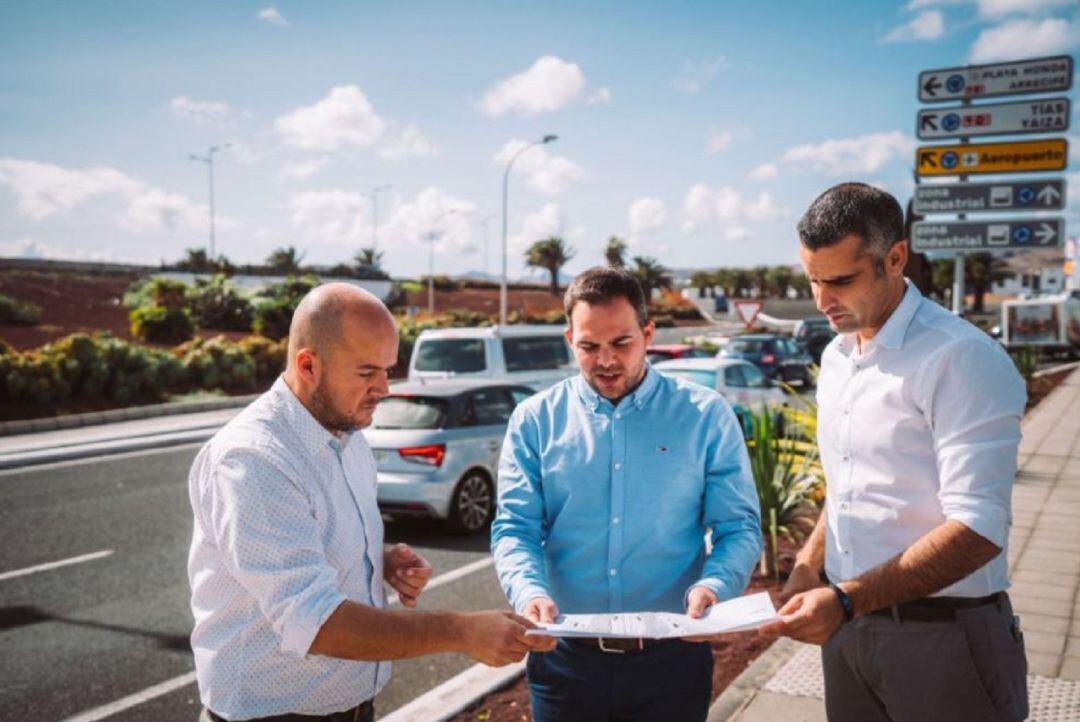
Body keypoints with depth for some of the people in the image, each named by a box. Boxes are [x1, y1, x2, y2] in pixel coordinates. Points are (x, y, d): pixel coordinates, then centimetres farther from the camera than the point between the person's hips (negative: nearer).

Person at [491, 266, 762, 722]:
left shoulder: (706, 416, -1)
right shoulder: (535, 420, 1)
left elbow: (740, 528, -2)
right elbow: (515, 528, -4)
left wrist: (714, 586, -22)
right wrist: (529, 592, -24)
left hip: (673, 656, 0)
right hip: (565, 658, 1)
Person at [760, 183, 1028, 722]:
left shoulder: (962, 359, -17)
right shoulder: (836, 358, 7)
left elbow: (976, 530, -23)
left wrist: (846, 599, -27)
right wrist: (805, 575, 6)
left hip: (941, 633, -6)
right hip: (847, 623, 7)